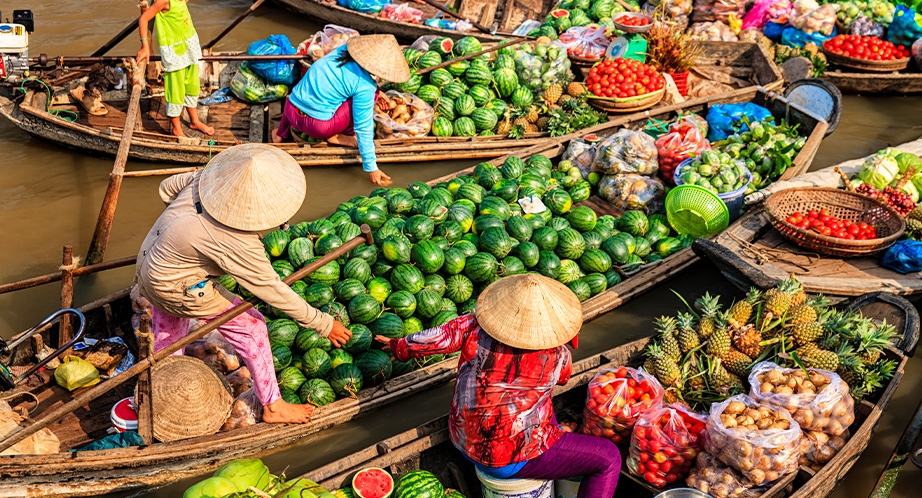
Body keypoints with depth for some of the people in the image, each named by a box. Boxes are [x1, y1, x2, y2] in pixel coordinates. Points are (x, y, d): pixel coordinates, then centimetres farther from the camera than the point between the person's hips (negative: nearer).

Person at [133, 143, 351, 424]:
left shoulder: (210, 175, -17)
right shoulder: (236, 244, -36)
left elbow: (167, 188, 1)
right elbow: (272, 290, -27)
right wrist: (322, 324, -19)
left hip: (153, 261, 8)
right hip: (178, 290, -8)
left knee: (169, 339, 27)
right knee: (251, 328, 2)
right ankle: (272, 407, 16)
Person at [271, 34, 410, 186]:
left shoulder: (344, 49, 1)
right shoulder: (365, 87, -18)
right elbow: (364, 128, -14)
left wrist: (375, 91, 27)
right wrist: (371, 168, -8)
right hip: (317, 125, -7)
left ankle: (282, 132, 35)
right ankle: (338, 137, 4)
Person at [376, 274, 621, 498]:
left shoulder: (476, 326, -15)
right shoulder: (555, 354, -18)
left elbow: (437, 337, -8)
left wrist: (400, 347, 11)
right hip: (509, 459, -6)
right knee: (609, 457, 4)